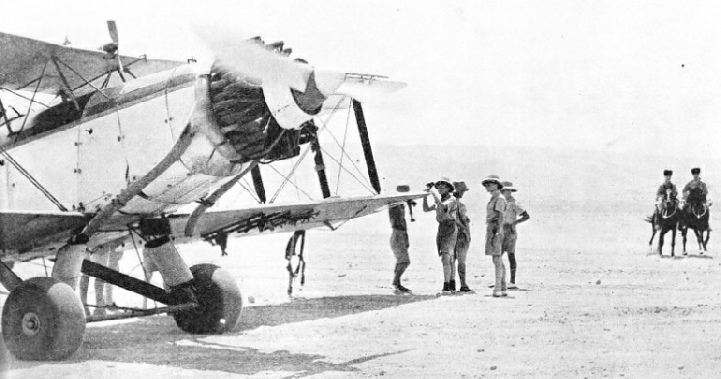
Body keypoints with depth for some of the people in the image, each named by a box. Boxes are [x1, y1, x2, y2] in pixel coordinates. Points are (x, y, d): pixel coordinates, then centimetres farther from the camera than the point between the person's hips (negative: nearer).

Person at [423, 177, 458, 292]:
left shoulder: (452, 200, -7)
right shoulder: (440, 201, 16)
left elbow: (442, 207, -26)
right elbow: (426, 209, 15)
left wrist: (433, 192, -24)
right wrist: (425, 195, 2)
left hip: (450, 231, -8)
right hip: (441, 230, 8)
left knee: (445, 259, -18)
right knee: (445, 259, 8)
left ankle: (446, 286, -21)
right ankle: (449, 284, 14)